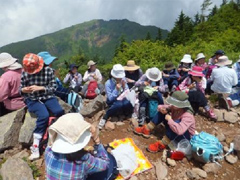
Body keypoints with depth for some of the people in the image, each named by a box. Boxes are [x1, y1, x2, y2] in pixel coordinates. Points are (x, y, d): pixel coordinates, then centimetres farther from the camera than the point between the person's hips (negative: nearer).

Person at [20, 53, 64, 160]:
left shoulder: (48, 70, -5)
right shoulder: (24, 72, -2)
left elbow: (53, 88, -5)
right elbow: (20, 89, 9)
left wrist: (40, 88, -20)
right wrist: (23, 90, -15)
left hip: (47, 97, 1)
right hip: (32, 99, -1)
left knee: (59, 111, -27)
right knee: (44, 115, -30)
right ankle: (35, 147, -17)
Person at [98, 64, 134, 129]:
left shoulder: (123, 80, -5)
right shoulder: (108, 83, -17)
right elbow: (110, 98, -18)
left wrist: (124, 87, -19)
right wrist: (116, 89, -29)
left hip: (123, 100, 3)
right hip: (113, 102, -3)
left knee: (128, 102, -33)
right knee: (119, 104, -38)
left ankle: (127, 114, -1)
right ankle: (105, 117, -18)